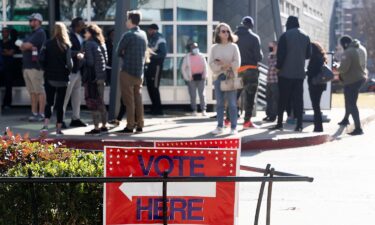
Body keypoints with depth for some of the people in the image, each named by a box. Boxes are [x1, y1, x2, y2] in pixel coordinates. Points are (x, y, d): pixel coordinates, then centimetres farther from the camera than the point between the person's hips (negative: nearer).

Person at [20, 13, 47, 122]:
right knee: (32, 91, 10)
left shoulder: (40, 33, -6)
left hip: (36, 67, -9)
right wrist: (29, 47, -7)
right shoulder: (31, 34, 22)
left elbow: (27, 45, -15)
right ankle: (34, 113, 14)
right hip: (27, 66, 9)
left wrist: (24, 45, 7)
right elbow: (22, 47, 12)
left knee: (40, 91, -7)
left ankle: (41, 114, -7)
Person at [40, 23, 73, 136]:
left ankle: (46, 124, -8)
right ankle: (59, 127, 10)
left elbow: (42, 59, -9)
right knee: (60, 103, 8)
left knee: (49, 102, 9)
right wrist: (67, 71, 8)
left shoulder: (48, 44, -4)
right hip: (62, 78, -1)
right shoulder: (66, 46, -7)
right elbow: (69, 63, -11)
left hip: (49, 77, 1)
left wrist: (46, 69, 8)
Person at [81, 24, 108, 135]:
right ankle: (104, 126, 20)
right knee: (100, 102, 15)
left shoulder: (89, 44, -10)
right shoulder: (101, 44, 12)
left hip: (92, 77, -8)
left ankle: (96, 128, -4)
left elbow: (90, 62, -17)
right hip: (101, 76, 8)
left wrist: (82, 57, 0)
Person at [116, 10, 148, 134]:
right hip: (139, 72, 6)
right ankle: (139, 125, 11)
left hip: (128, 71, -6)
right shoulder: (143, 35, 9)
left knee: (129, 100, -3)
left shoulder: (128, 35, -12)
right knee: (138, 99, 9)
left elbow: (118, 52, -6)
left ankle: (130, 126, -4)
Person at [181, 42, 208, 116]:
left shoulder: (201, 56, 6)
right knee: (193, 95, 1)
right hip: (192, 78, -1)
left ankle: (203, 110, 5)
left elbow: (205, 66, 12)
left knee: (202, 94, 1)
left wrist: (205, 75, 1)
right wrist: (186, 77, -6)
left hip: (200, 77, 2)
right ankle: (194, 110, 8)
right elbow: (183, 68, 1)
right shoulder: (187, 57, 0)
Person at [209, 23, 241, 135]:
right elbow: (211, 64, 0)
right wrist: (223, 65, -14)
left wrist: (223, 64, -10)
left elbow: (237, 63, -3)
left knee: (232, 103, -4)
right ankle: (220, 126, 9)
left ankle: (233, 127, -2)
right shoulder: (214, 47, 8)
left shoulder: (233, 46, 4)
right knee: (219, 103, 4)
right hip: (218, 77, 2)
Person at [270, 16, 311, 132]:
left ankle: (279, 123, 4)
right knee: (298, 98, 4)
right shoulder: (305, 37, 7)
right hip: (300, 73, 4)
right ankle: (299, 125, -1)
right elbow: (308, 54, 11)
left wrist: (278, 66, 0)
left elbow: (281, 53, -12)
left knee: (283, 98, 4)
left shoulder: (285, 36, -8)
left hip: (286, 73, -4)